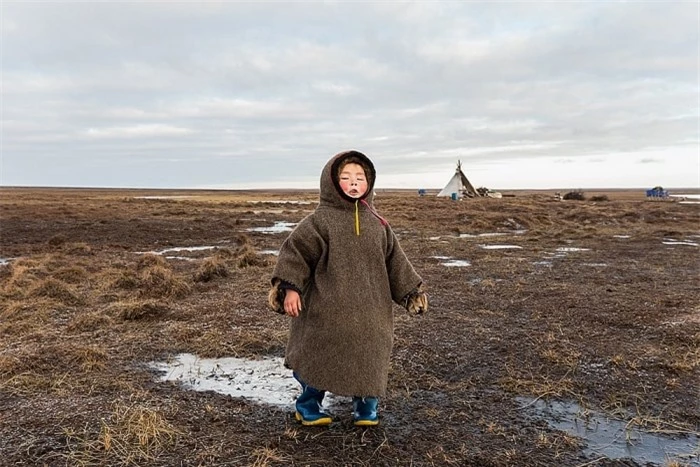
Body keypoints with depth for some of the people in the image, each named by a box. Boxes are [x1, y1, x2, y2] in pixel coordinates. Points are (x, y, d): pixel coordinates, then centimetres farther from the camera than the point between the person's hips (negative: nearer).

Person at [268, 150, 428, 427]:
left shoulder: (376, 224, 7)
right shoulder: (320, 220, -7)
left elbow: (394, 261, 12)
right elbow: (295, 251, -9)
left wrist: (412, 290, 11)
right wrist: (289, 288, -17)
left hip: (368, 311, 4)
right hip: (326, 309, -4)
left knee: (368, 356, 11)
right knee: (320, 357, 8)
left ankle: (366, 406, 32)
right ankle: (308, 405, 30)